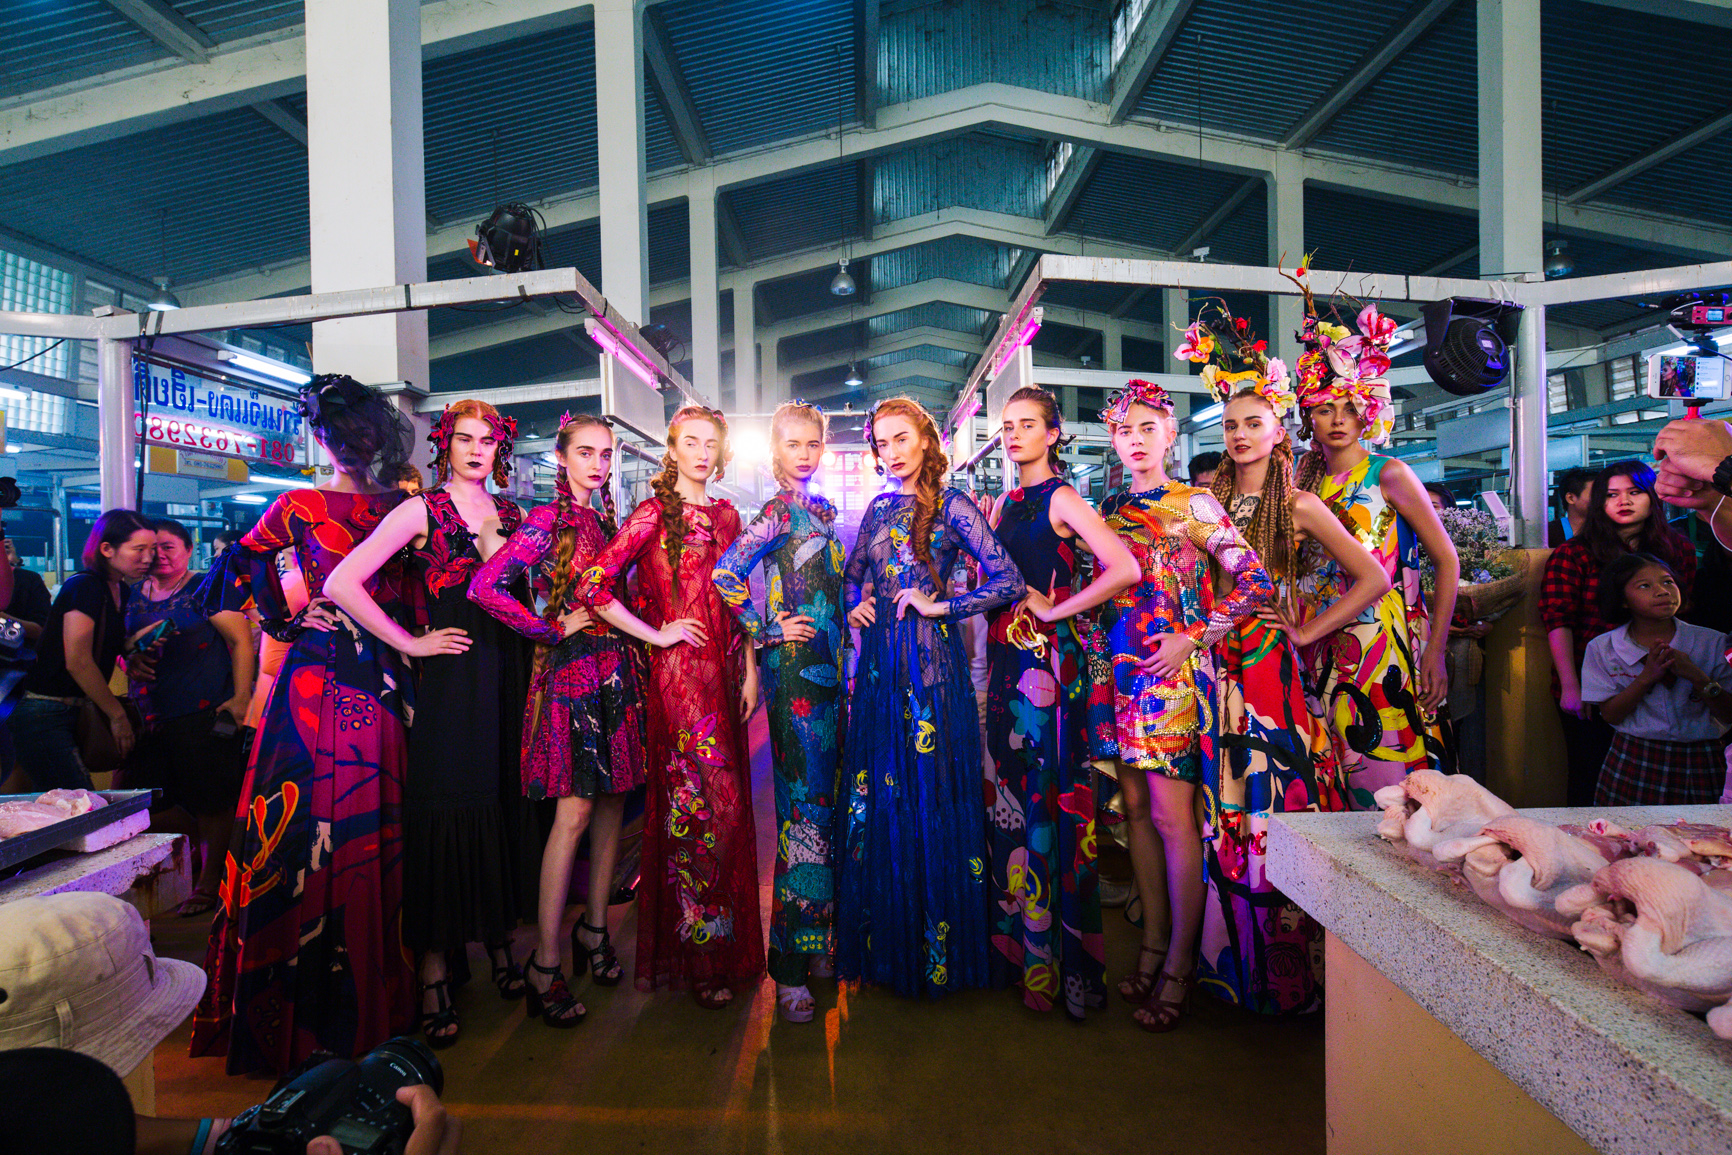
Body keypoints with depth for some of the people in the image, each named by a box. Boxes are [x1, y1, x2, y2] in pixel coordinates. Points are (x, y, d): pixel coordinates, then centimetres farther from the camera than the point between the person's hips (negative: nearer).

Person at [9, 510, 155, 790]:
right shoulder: (84, 586, -14)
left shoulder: (120, 590, 12)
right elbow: (77, 661, -18)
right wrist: (118, 715, -14)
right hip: (45, 718, -8)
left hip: (79, 713, 8)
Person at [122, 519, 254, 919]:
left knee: (212, 803, -2)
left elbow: (242, 641, -8)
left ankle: (208, 884, 8)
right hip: (149, 715, 6)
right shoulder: (134, 595, 14)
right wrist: (130, 661, -1)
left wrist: (241, 697, -16)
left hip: (204, 712, -6)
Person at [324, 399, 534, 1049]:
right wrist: (410, 643, -7)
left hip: (509, 672, 5)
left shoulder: (511, 514, 14)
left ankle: (499, 941, 26)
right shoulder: (422, 510, -1)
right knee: (445, 809, -1)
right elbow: (342, 584, -8)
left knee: (504, 804, 9)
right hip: (452, 675, -4)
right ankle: (434, 977, 10)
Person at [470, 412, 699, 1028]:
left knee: (612, 800, 9)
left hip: (616, 670, 7)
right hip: (571, 670, -7)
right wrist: (553, 630, -11)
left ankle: (594, 930, 24)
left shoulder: (605, 521, 15)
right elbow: (484, 586, -17)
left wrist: (652, 634, 2)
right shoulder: (546, 522, -6)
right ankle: (544, 965, 2)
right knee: (574, 812, -8)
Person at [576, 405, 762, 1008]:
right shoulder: (654, 513, -5)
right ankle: (699, 957, 12)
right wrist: (653, 635, -9)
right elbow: (593, 584, -15)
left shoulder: (726, 515, 13)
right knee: (705, 803, -4)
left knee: (727, 801, 11)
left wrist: (750, 668, 10)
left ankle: (726, 940, 27)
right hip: (678, 671, -6)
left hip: (723, 670, 6)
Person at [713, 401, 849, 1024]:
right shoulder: (779, 511, -9)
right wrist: (767, 631, -13)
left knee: (822, 803, 13)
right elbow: (726, 574, -21)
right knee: (802, 807, -5)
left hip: (826, 668, 8)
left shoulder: (822, 509, 16)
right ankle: (789, 966, 6)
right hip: (794, 670, -8)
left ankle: (815, 939, 27)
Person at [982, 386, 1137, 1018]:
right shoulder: (1002, 504, 15)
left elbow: (1125, 569, -20)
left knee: (1049, 798, -3)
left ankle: (1058, 959, 10)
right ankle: (1015, 941, 25)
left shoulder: (1062, 499, -7)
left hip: (1052, 658, -7)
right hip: (1009, 658, 7)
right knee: (1011, 795, 11)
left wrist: (1054, 610, -14)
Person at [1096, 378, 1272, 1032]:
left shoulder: (1193, 504, -3)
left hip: (1174, 669, -5)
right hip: (1122, 670, 6)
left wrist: (1191, 638, -12)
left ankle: (1179, 965, 11)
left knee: (1171, 816, -3)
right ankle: (1153, 944, 24)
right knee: (1136, 808, 10)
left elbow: (1255, 583, -8)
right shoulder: (1111, 508, 13)